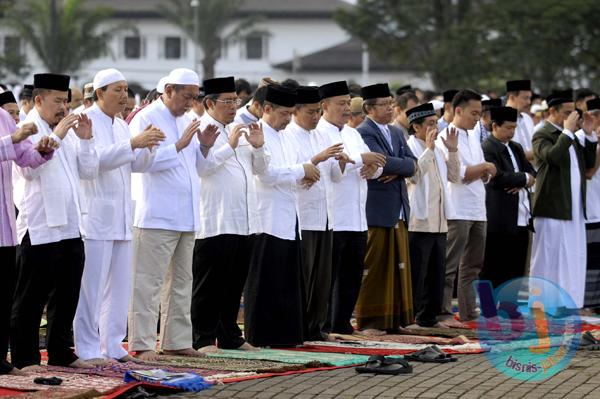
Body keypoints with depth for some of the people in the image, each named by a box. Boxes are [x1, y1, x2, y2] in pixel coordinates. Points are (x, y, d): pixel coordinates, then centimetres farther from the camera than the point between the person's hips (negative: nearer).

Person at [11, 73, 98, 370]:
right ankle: (24, 358, 4)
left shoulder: (67, 131, 16)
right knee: (31, 299, -1)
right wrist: (56, 135, -20)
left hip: (69, 227, 7)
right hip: (39, 229, -7)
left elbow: (89, 172, 12)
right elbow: (29, 168, -22)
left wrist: (85, 139, -1)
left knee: (66, 296, 12)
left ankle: (60, 353, 21)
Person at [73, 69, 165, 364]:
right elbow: (96, 158, -20)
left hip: (120, 216, 8)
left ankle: (112, 345, 16)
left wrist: (149, 146, -7)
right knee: (92, 285, -6)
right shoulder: (86, 121, -6)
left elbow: (137, 165, 12)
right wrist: (133, 143, -26)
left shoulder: (121, 126, 17)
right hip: (95, 215, -8)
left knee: (120, 284, 9)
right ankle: (87, 348, -2)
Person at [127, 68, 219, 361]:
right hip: (157, 217, -8)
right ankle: (142, 344, -5)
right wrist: (180, 145, -18)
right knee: (148, 282, -6)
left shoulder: (185, 122, 17)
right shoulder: (146, 119, -7)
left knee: (181, 282, 11)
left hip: (186, 216, 8)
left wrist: (204, 147, 3)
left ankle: (176, 340, 18)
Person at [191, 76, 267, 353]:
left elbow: (260, 169, 21)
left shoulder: (239, 130, 19)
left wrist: (258, 146, 3)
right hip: (214, 223, -8)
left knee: (235, 283, 13)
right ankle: (202, 339, 3)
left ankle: (230, 337, 20)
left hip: (244, 223, 8)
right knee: (209, 285, -3)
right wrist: (230, 146, -18)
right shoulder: (200, 130, -5)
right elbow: (201, 166, -20)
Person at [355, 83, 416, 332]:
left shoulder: (396, 132, 17)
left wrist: (396, 170, -11)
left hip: (398, 210, 8)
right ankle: (369, 320, 2)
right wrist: (406, 164, -6)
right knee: (373, 267, -3)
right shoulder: (363, 132, -10)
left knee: (398, 266, 10)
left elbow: (412, 164, 8)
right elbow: (383, 162, -22)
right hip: (376, 210, -8)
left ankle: (396, 317, 16)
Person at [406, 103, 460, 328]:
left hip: (439, 222, 8)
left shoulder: (436, 151, 18)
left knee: (436, 273, 10)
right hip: (419, 223, -8)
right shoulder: (409, 148, -8)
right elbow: (414, 174, -23)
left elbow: (453, 176, 17)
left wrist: (452, 151, 5)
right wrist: (428, 149, -21)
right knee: (415, 274, -5)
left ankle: (428, 317, 17)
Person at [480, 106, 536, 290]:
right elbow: (498, 178, -20)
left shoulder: (516, 148, 19)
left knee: (517, 268, 11)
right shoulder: (487, 149, -10)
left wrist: (522, 182, -7)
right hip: (501, 220, -8)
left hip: (522, 218, 8)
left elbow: (531, 171, 16)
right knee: (496, 272, -4)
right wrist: (524, 178, -7)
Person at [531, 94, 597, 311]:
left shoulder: (570, 136, 18)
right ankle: (544, 306, 0)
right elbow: (553, 156, -27)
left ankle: (566, 302, 13)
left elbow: (589, 163, 16)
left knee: (573, 259, 8)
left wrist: (589, 135, 6)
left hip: (574, 209, 8)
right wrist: (567, 130, -18)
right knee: (549, 259, -4)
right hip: (552, 208, -8)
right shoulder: (542, 135, -8)